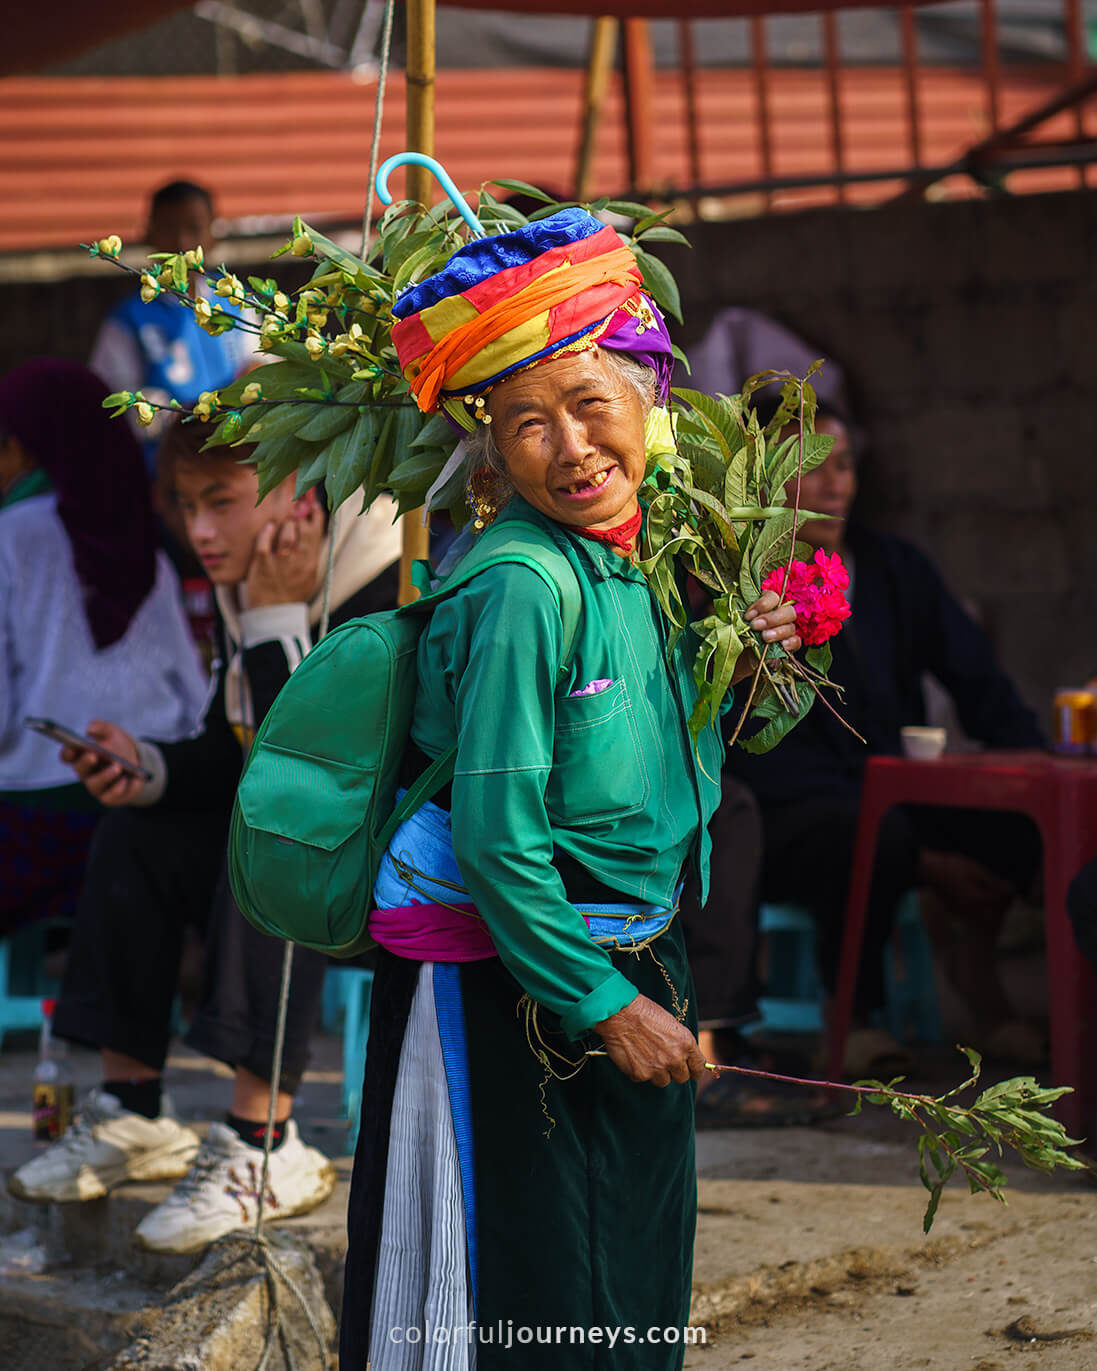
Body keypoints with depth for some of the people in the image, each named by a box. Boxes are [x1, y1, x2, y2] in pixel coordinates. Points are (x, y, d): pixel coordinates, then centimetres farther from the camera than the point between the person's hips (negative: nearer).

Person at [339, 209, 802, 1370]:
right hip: (502, 993, -8)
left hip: (629, 972, 8)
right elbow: (495, 840, -21)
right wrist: (606, 1006, -16)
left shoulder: (635, 575, 5)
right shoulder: (519, 589, -19)